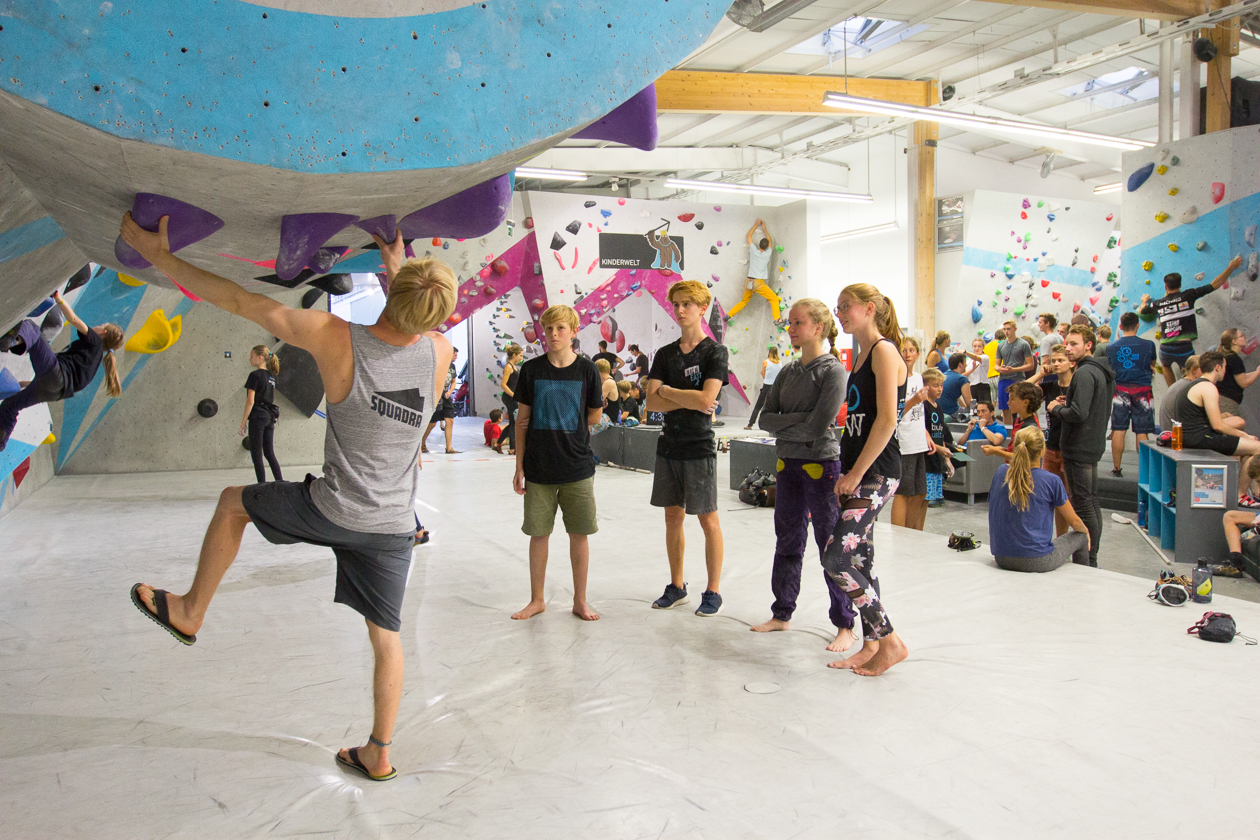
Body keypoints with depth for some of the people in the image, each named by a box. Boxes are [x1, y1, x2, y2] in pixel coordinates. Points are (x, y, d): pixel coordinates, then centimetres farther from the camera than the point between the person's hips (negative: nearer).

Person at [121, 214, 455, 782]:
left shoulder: (337, 340, -20)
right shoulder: (440, 352, -10)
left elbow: (241, 301, -12)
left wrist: (159, 254, -2)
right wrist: (395, 272, 17)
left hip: (333, 511, -3)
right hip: (394, 526, 3)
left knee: (233, 502, 25)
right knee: (386, 636, 15)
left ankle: (190, 611, 36)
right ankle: (379, 754, 27)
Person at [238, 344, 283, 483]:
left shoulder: (255, 375, -10)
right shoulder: (271, 376, 12)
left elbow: (250, 401, -13)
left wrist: (243, 422, -10)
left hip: (258, 416, -7)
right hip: (270, 416, 7)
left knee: (256, 453, 0)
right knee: (269, 453, 11)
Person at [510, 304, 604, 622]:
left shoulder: (587, 370, -1)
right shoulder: (531, 370, 1)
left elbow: (594, 417, 6)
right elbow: (522, 420, 4)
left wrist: (549, 422, 3)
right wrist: (519, 467, 1)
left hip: (577, 467, 0)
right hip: (538, 468, 1)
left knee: (579, 534, 5)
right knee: (538, 534, 8)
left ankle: (580, 601, 20)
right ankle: (537, 599, 24)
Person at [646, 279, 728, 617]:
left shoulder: (714, 352, -6)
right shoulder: (665, 354, 9)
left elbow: (706, 399, -19)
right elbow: (652, 403, -1)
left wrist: (666, 390, -7)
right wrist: (689, 400, -13)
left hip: (699, 447, -5)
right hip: (669, 446, 5)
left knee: (708, 519, 1)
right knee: (673, 516, 11)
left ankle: (713, 592, 13)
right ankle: (677, 587, 24)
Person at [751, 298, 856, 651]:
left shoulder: (833, 370, -9)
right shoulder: (788, 371, 10)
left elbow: (818, 426, -18)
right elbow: (766, 419, 3)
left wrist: (782, 427, -6)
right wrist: (800, 421, -12)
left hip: (822, 465, -6)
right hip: (788, 464, 6)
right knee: (787, 543, 14)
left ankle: (845, 625, 12)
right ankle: (781, 614, 27)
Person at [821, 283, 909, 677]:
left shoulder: (884, 351, -11)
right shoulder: (862, 355, 17)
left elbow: (886, 419, -19)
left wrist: (857, 472, -18)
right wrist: (847, 471, 14)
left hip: (876, 472, -9)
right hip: (858, 471, 9)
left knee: (836, 557, -12)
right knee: (859, 560, 11)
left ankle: (890, 641, 1)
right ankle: (872, 645, 20)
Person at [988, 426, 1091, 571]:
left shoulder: (1001, 472, -2)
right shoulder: (1051, 481, -13)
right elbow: (1074, 522, 1)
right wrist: (1085, 530, 22)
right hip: (1036, 562, -5)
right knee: (1081, 537, 22)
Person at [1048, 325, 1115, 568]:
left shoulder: (1084, 373, -18)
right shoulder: (1100, 372, 14)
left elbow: (1078, 413, -26)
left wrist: (1056, 408, -9)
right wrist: (1068, 401, 10)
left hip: (1079, 448, -11)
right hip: (1093, 446, 11)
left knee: (1082, 504, -5)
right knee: (1091, 500, 16)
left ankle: (1087, 560, 0)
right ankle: (1092, 558, 25)